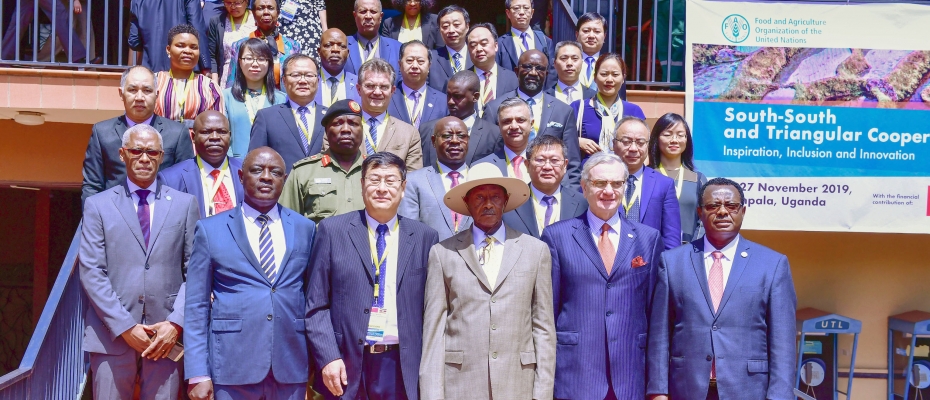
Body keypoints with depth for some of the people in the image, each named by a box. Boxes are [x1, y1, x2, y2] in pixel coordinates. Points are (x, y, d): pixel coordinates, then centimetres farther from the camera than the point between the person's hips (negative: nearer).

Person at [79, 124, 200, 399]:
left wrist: (176, 323, -8)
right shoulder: (98, 205, 6)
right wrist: (124, 326, -9)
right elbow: (91, 272, -1)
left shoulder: (185, 204, 8)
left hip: (166, 336, 0)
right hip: (112, 335, 0)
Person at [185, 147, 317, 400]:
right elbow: (196, 306, 0)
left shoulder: (306, 229, 7)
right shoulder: (210, 230, 2)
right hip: (232, 366, -1)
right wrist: (198, 375, -6)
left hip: (291, 366, 2)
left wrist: (317, 359, 5)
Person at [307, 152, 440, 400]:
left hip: (403, 366, 1)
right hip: (347, 364, 0)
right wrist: (328, 358, -8)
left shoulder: (425, 238, 4)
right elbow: (317, 304, 0)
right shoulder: (333, 230, 1)